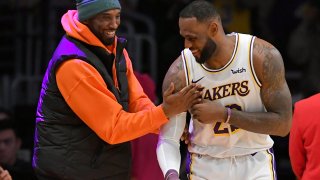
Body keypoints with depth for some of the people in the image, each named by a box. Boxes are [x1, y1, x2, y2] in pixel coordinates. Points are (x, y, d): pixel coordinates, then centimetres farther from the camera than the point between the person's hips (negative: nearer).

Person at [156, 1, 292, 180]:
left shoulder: (263, 57, -18)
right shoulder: (179, 74, -15)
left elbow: (283, 124, -18)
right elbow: (168, 139, -13)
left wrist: (224, 115, -25)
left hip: (255, 164, -1)